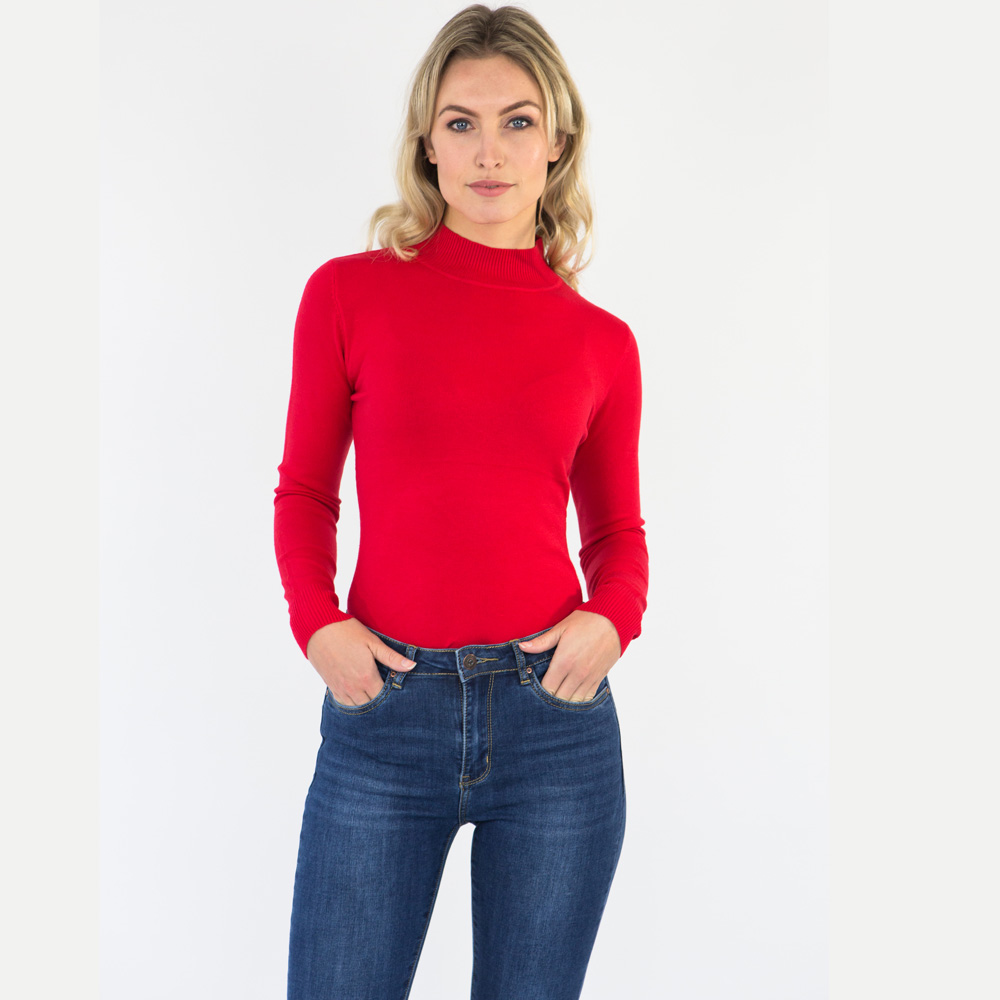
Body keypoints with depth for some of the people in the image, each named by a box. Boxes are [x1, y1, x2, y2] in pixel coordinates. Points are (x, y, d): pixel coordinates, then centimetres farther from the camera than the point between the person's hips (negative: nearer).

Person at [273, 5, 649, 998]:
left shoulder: (601, 341, 4)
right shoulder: (350, 292, 1)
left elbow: (618, 531, 12)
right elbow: (304, 491, 8)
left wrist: (611, 620, -8)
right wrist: (315, 622, -7)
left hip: (555, 710, 2)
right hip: (385, 705, -1)